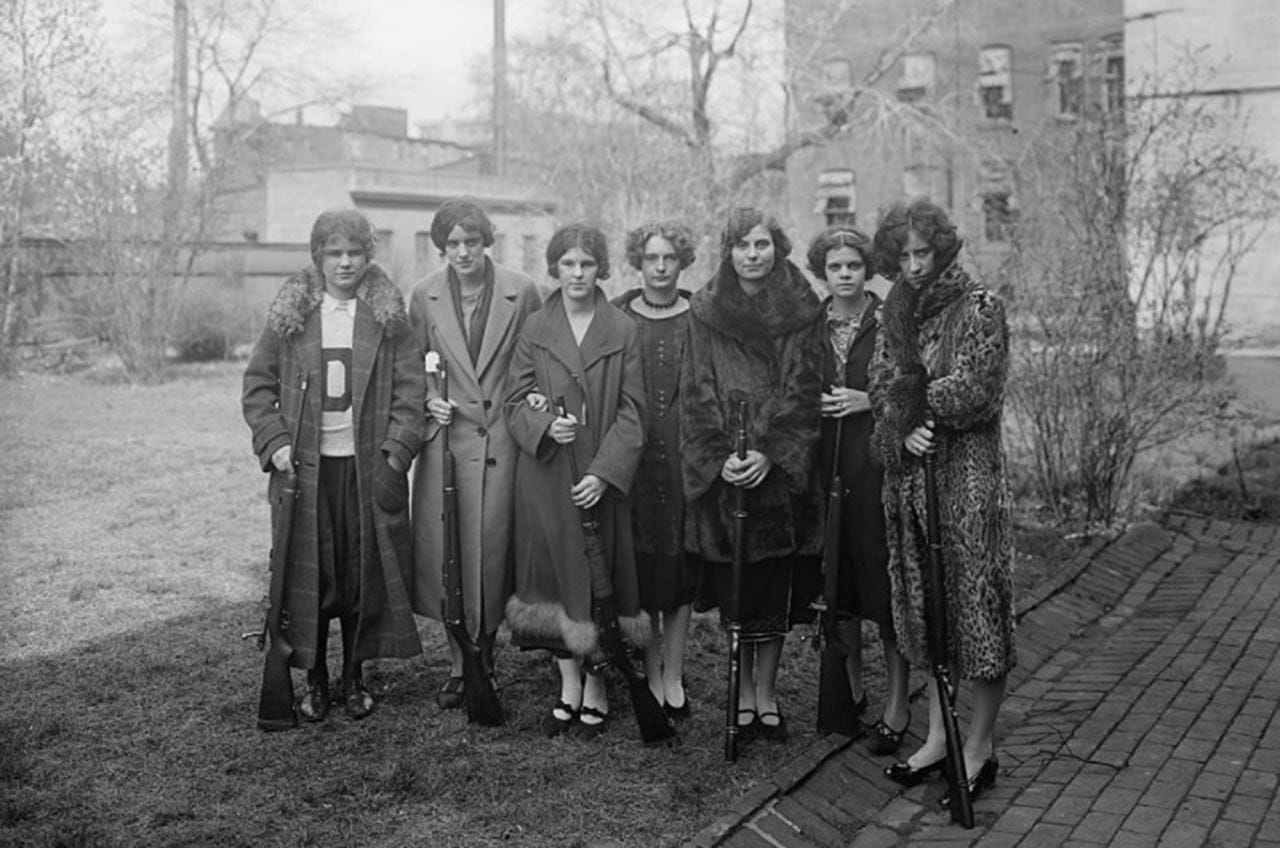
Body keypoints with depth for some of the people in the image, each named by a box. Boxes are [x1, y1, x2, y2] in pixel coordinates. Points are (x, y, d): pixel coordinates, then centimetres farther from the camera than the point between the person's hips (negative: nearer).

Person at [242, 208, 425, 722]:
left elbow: (411, 387, 1)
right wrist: (274, 443, -6)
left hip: (368, 466, 0)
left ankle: (354, 678, 20)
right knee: (308, 574, 3)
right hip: (306, 466, 0)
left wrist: (396, 452, -9)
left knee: (365, 574, 4)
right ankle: (314, 681, 17)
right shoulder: (289, 314, 5)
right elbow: (258, 385, 6)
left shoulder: (389, 315, 3)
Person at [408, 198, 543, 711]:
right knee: (446, 550, 1)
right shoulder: (425, 297, 4)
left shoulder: (520, 292, -2)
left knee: (493, 547, 0)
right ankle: (461, 663, 14)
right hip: (447, 436, 2)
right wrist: (428, 400, -2)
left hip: (503, 438, -1)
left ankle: (484, 646, 19)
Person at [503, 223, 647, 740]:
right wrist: (545, 424, -15)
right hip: (545, 475, 1)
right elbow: (515, 401, 6)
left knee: (600, 576, 2)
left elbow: (631, 411, -2)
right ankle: (568, 689, 16)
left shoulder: (622, 332, 1)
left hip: (602, 476, -1)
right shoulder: (534, 330, 6)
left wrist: (604, 472, -12)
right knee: (557, 575, 5)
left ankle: (596, 690, 13)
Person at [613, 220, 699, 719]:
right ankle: (651, 674, 14)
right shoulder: (616, 317, 5)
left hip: (686, 458, 0)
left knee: (683, 565, 3)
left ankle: (674, 676, 13)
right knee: (640, 568, 2)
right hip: (632, 462, 0)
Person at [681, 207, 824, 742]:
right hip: (722, 473, 0)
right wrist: (720, 457, -14)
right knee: (734, 587, 3)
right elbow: (698, 394, -1)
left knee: (776, 587, 4)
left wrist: (770, 453, -16)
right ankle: (744, 692, 17)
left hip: (782, 472, 0)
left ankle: (766, 691, 19)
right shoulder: (705, 314, 4)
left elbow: (804, 392, -4)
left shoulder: (803, 313, 3)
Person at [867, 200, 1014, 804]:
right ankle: (937, 736, 23)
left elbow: (973, 390, -15)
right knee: (923, 602, 11)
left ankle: (980, 744, 12)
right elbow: (881, 388, 5)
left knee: (975, 598, 0)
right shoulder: (897, 313, 12)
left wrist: (909, 398, -4)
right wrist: (904, 431, -14)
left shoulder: (979, 307, -6)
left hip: (967, 473, -6)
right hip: (909, 475, 6)